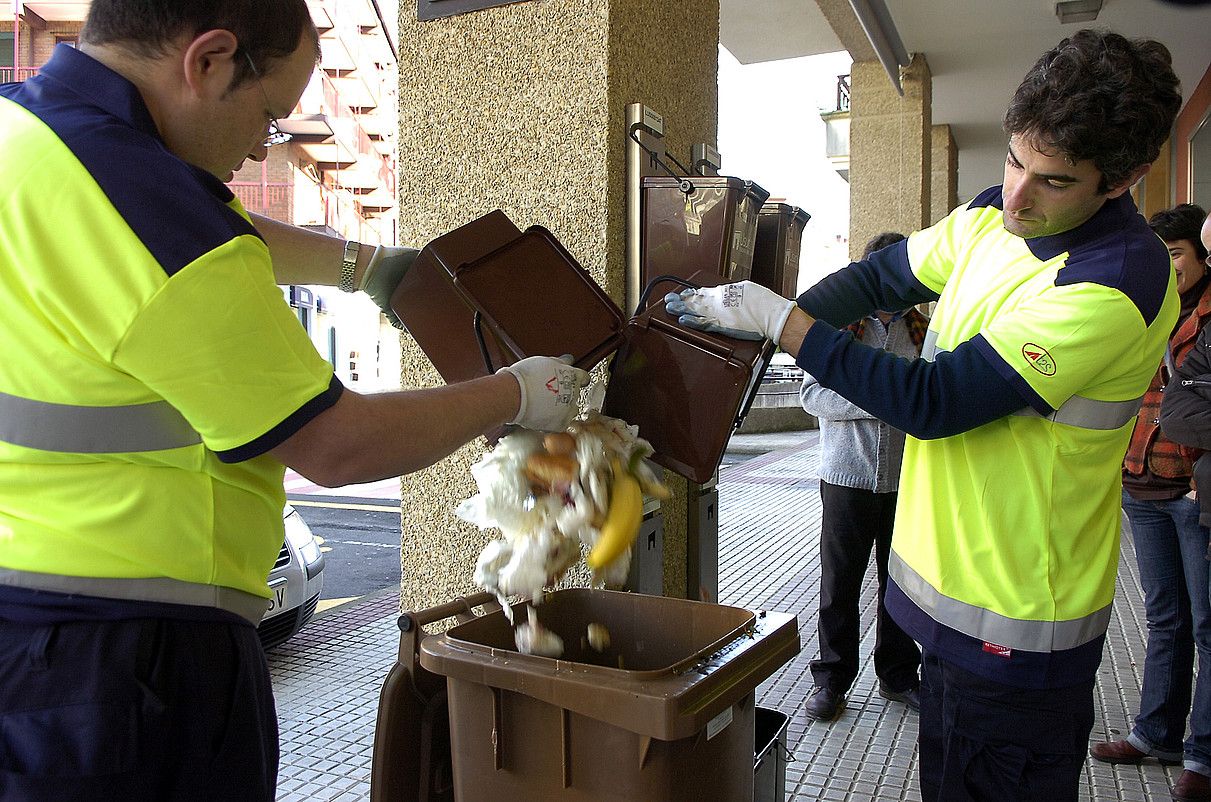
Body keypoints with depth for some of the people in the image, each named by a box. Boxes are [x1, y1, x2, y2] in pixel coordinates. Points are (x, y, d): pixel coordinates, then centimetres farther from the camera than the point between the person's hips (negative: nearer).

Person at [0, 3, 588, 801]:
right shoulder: (137, 196, -25)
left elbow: (232, 238, 23)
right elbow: (335, 446, -16)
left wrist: (365, 264, 31)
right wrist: (516, 396, -3)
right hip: (117, 651, -10)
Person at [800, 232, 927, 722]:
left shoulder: (923, 331, 8)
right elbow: (812, 393, -10)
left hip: (907, 480, 3)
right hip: (847, 476, -2)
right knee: (839, 585, 6)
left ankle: (899, 676, 30)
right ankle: (831, 679, 21)